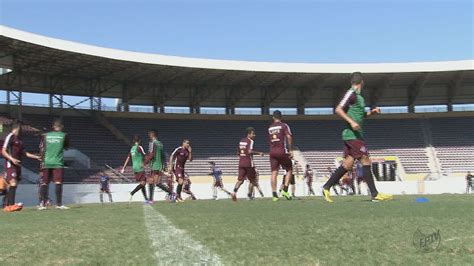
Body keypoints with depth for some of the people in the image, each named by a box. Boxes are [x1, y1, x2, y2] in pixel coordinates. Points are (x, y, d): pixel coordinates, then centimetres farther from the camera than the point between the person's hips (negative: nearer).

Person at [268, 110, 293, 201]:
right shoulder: (284, 126, -1)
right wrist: (291, 150, -12)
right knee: (289, 170, 10)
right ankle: (285, 190, -3)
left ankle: (274, 194, -3)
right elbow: (289, 137, -13)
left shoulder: (269, 128, 12)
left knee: (274, 172, 2)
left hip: (272, 151, 4)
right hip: (282, 151, -4)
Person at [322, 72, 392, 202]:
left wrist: (371, 112, 14)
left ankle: (326, 188, 10)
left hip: (354, 135, 10)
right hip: (353, 134, -10)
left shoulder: (358, 96, 20)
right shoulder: (351, 93, -8)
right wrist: (351, 122, -25)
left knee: (347, 164, 6)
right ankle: (375, 194, -5)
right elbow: (338, 110, -17)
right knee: (365, 161, -8)